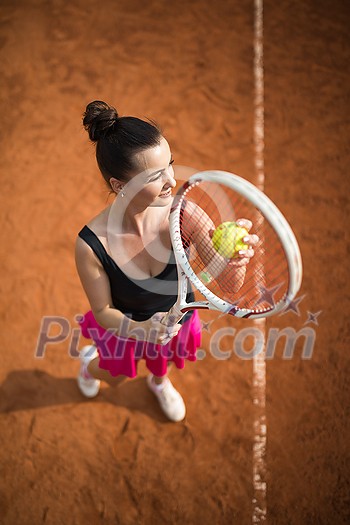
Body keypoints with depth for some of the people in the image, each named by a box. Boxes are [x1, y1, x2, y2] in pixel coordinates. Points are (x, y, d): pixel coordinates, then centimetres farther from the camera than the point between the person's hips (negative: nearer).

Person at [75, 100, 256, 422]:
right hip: (125, 327, -1)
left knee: (164, 362, 35)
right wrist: (142, 329, -41)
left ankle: (159, 382, 74)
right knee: (116, 377, 32)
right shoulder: (91, 244, -38)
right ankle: (90, 361, 68)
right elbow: (103, 311, -22)